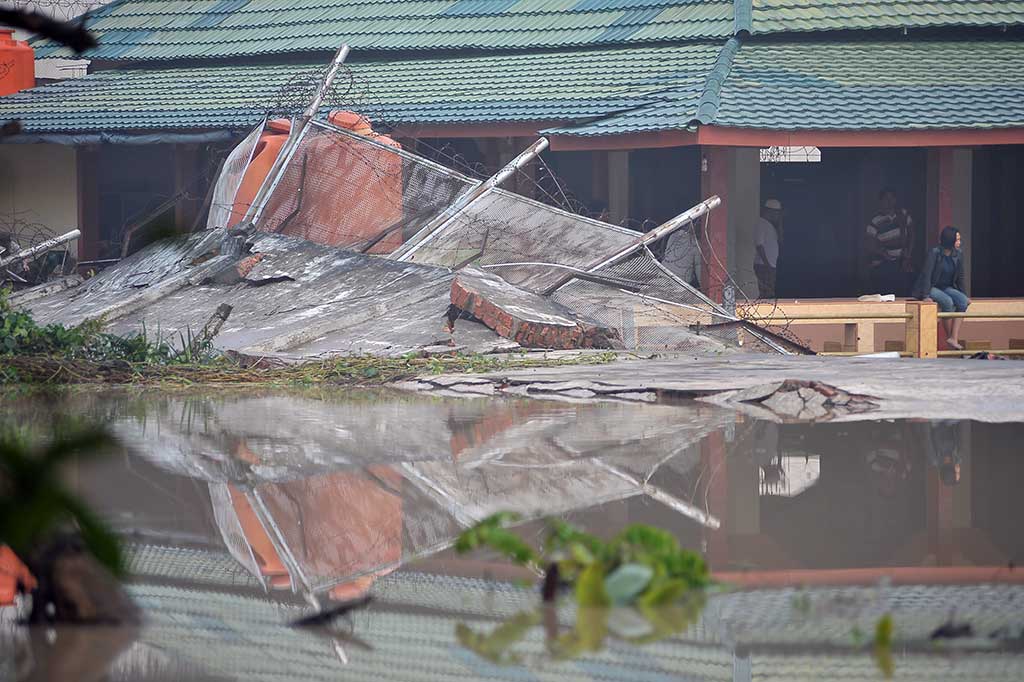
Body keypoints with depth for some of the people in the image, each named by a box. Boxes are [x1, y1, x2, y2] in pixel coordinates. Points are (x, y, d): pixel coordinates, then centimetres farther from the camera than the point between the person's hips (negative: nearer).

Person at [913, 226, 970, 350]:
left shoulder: (958, 254, 2)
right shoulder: (935, 253, -16)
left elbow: (960, 277, 12)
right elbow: (926, 275, -18)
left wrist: (963, 295, 11)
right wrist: (926, 296, -25)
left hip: (947, 288, 6)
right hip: (932, 287, -6)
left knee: (963, 300, -23)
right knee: (947, 301, -34)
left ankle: (954, 338, -29)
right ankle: (949, 337, -20)